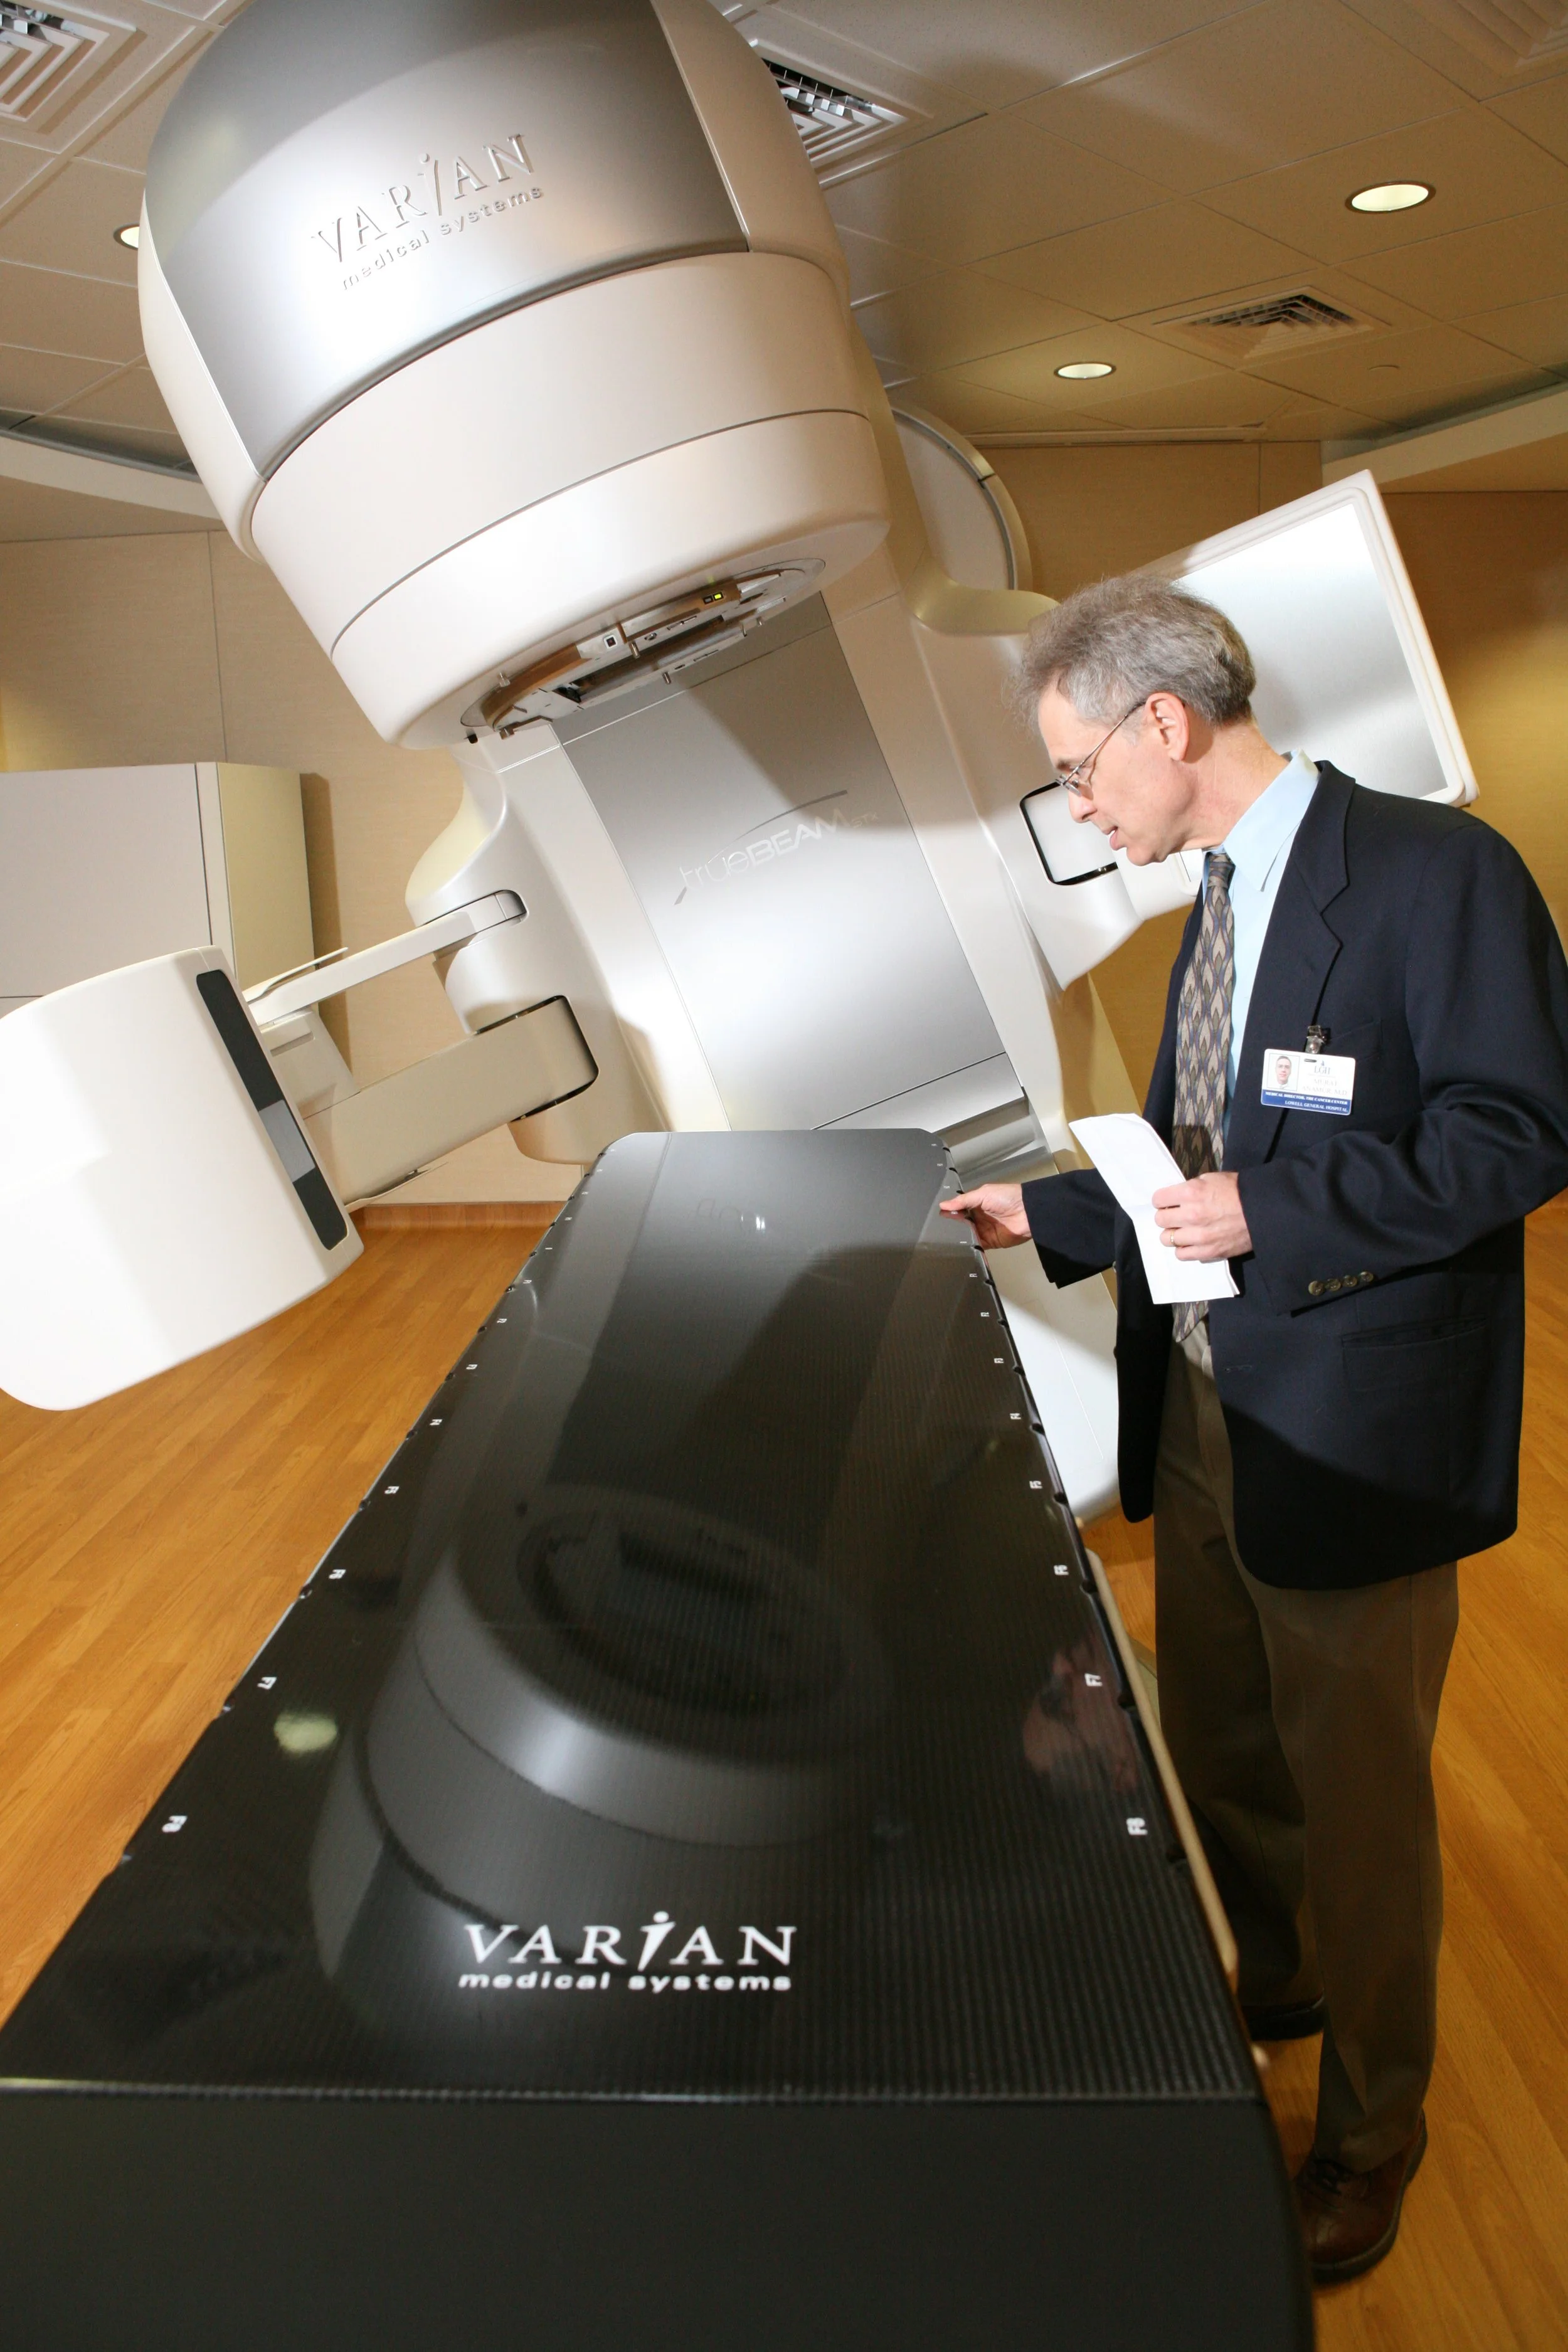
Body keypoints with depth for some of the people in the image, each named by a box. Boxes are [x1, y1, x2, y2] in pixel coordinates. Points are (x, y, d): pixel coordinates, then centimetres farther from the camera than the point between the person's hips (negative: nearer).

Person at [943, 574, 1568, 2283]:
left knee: (1357, 1798, 10)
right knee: (1214, 1750, 23)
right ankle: (1266, 1984, 50)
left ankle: (1372, 2128, 34)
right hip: (1208, 1405, 8)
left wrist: (1275, 1212, -25)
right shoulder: (1218, 900, 11)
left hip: (1351, 1431, -8)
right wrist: (1042, 1215, 11)